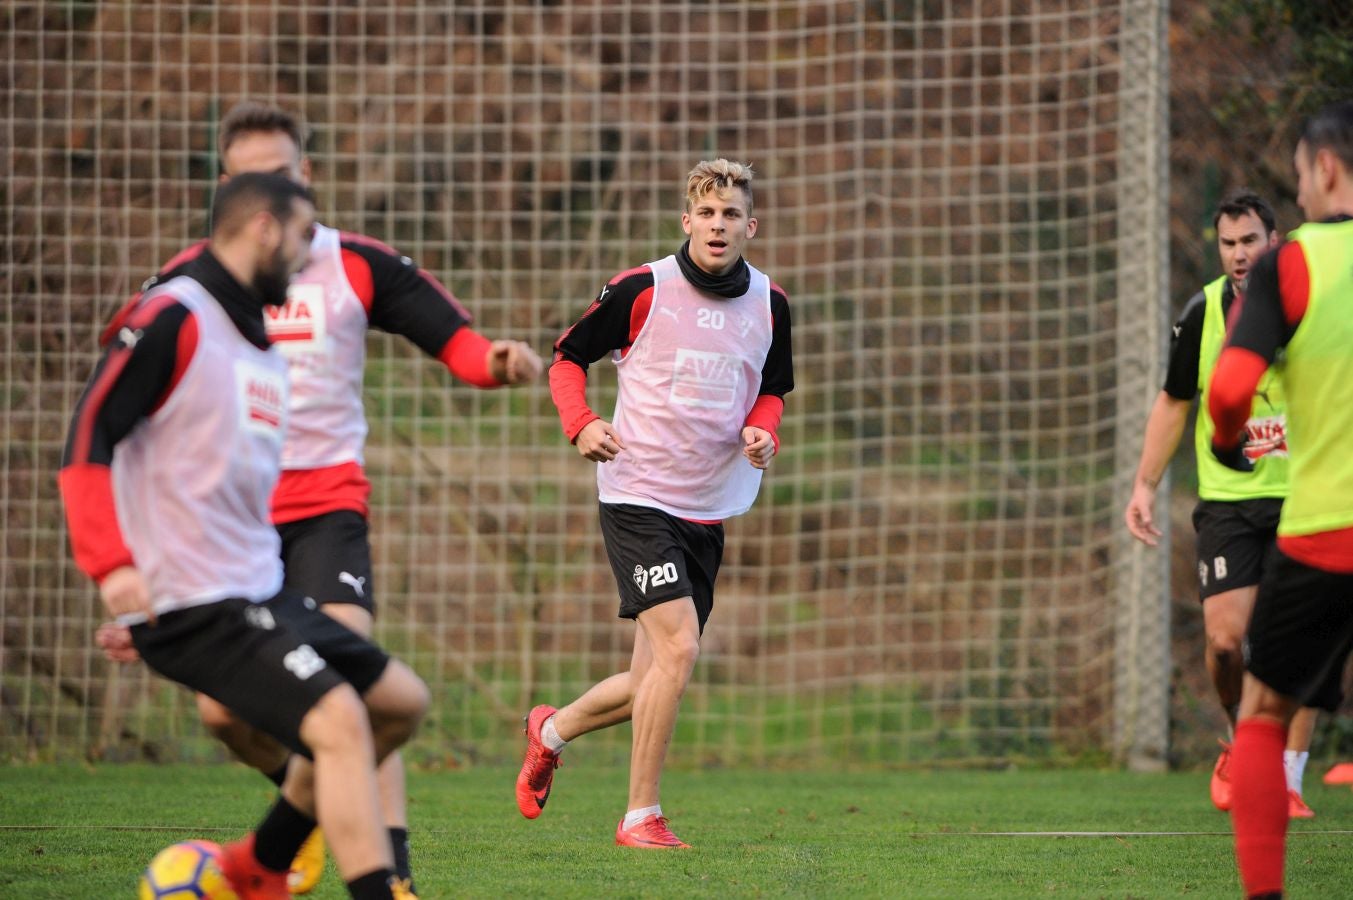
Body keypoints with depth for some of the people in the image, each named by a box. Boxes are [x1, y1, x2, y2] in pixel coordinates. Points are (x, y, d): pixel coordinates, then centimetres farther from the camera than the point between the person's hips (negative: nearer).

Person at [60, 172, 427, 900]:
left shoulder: (264, 352, 17)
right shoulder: (173, 319, -10)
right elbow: (88, 437, -17)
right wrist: (111, 564, -28)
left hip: (260, 595, 10)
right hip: (196, 611, -10)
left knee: (401, 701, 15)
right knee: (339, 719, -23)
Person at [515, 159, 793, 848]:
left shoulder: (769, 305, 5)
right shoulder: (642, 290, -9)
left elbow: (772, 390, 20)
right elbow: (567, 357, 2)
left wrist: (762, 431, -3)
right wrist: (580, 424, -16)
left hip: (709, 509, 6)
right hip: (639, 498, -6)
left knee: (655, 682, 9)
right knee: (678, 643, -21)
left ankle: (552, 730, 38)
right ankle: (641, 817, -11)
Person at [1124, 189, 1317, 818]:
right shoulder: (1203, 313, 0)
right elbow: (1173, 403, 11)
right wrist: (1145, 485, 4)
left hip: (1301, 497, 0)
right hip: (1227, 499, 0)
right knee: (1225, 636, -10)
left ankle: (1288, 782, 2)